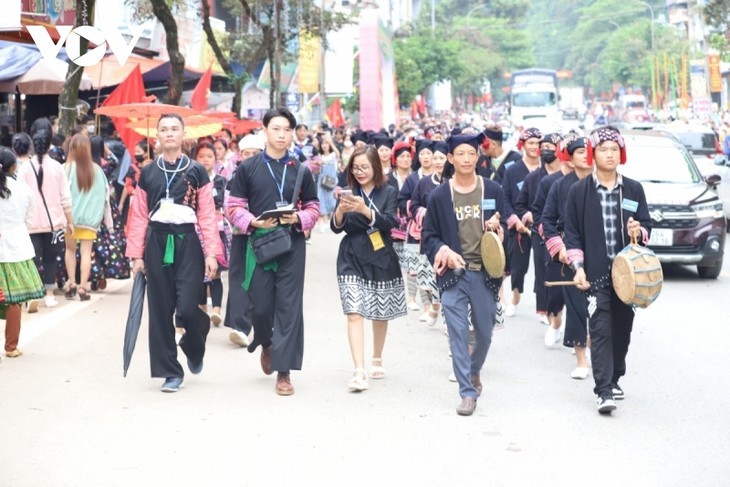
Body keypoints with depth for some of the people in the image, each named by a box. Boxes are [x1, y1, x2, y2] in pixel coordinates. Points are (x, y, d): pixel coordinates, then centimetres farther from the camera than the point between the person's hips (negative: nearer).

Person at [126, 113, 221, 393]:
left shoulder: (196, 172, 2)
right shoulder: (147, 173, 7)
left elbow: (207, 215, 0)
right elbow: (139, 216, 7)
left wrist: (211, 253, -7)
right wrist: (136, 254, 2)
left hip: (187, 243, -2)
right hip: (157, 243, 2)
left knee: (188, 308, -10)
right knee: (161, 310, 2)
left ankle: (194, 349, 23)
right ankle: (170, 372, 10)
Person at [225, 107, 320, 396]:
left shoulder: (301, 171, 6)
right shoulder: (248, 168, 2)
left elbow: (313, 208, 10)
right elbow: (233, 207, 3)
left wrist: (298, 218, -11)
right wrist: (253, 222, -15)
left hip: (292, 245, 0)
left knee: (289, 307, -3)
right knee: (260, 305, 4)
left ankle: (284, 371, 3)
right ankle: (266, 344, 38)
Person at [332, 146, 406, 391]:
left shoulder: (389, 192, -1)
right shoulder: (349, 192, 3)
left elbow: (389, 222, -15)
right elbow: (336, 227, -2)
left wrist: (365, 210, -31)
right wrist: (340, 211, -24)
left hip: (381, 259, 0)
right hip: (352, 259, 0)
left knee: (380, 314, 12)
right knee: (354, 313, -12)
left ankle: (377, 360, 35)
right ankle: (359, 371, -18)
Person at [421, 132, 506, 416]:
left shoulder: (493, 191, 4)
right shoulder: (439, 196, 2)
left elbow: (505, 230, 10)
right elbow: (429, 236, 5)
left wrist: (496, 228, -13)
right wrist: (444, 251, -13)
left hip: (484, 273, 1)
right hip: (453, 274, -1)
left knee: (484, 332, 11)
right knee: (458, 334, -6)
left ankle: (474, 370, 40)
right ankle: (468, 392, 0)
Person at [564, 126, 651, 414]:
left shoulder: (634, 190, 7)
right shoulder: (579, 191, 1)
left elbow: (646, 225, 11)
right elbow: (572, 233, 1)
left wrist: (639, 232, -12)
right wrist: (578, 268, -8)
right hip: (596, 273, -3)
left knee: (622, 328, 11)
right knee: (600, 330, -10)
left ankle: (614, 378, 29)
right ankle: (604, 391, -12)